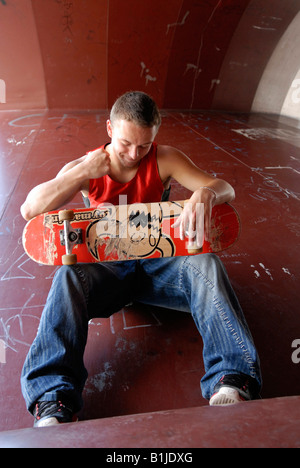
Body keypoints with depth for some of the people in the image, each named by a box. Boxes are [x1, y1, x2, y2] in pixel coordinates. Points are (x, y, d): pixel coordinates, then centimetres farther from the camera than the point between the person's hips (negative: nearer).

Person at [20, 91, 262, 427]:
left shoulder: (164, 159, 0)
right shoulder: (84, 167, 1)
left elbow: (225, 189, -8)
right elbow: (30, 210, -10)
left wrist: (205, 193, -34)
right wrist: (83, 172, -19)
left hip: (157, 262, 1)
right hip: (105, 267, 0)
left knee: (205, 264, -29)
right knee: (69, 276, -31)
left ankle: (230, 382, -36)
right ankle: (53, 405, -36)